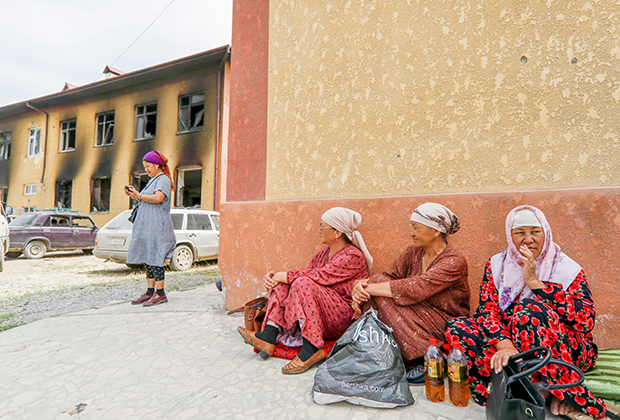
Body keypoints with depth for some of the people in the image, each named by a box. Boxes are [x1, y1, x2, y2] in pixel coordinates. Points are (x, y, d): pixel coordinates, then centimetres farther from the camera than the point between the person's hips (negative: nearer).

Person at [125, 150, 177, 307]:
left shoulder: (163, 179, -6)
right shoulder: (152, 180, 24)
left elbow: (158, 198, -23)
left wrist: (139, 196, -12)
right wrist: (134, 195, 11)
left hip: (157, 227, -9)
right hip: (146, 227, 9)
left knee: (154, 259, -8)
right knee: (147, 259, 9)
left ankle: (160, 293, -2)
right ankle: (150, 292, 15)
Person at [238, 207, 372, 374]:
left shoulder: (353, 256, -17)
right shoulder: (325, 252, 12)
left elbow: (317, 276, -25)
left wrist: (281, 276, -17)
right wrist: (274, 277, -9)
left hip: (345, 320, -8)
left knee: (303, 283, -29)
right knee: (283, 285, -4)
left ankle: (312, 349, -26)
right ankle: (268, 336, -17)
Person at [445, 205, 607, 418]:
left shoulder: (567, 269, -3)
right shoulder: (496, 265, 2)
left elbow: (586, 320, -18)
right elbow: (487, 311, -9)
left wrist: (533, 281, -21)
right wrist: (505, 345, -29)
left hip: (564, 351, -2)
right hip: (504, 340, 3)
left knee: (529, 307, -33)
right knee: (456, 327, -22)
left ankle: (549, 388, -19)